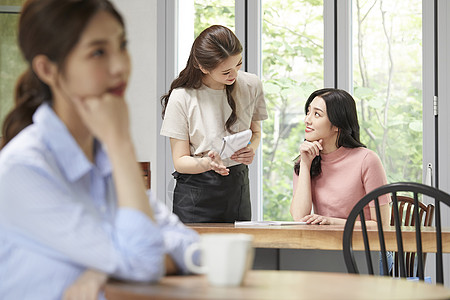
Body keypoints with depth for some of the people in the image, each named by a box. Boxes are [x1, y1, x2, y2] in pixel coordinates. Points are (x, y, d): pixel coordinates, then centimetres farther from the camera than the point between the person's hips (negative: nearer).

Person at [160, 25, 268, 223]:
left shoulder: (251, 86, -3)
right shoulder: (181, 97, -13)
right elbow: (180, 161, -9)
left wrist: (251, 150, -8)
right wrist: (206, 163, -29)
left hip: (237, 185, 3)